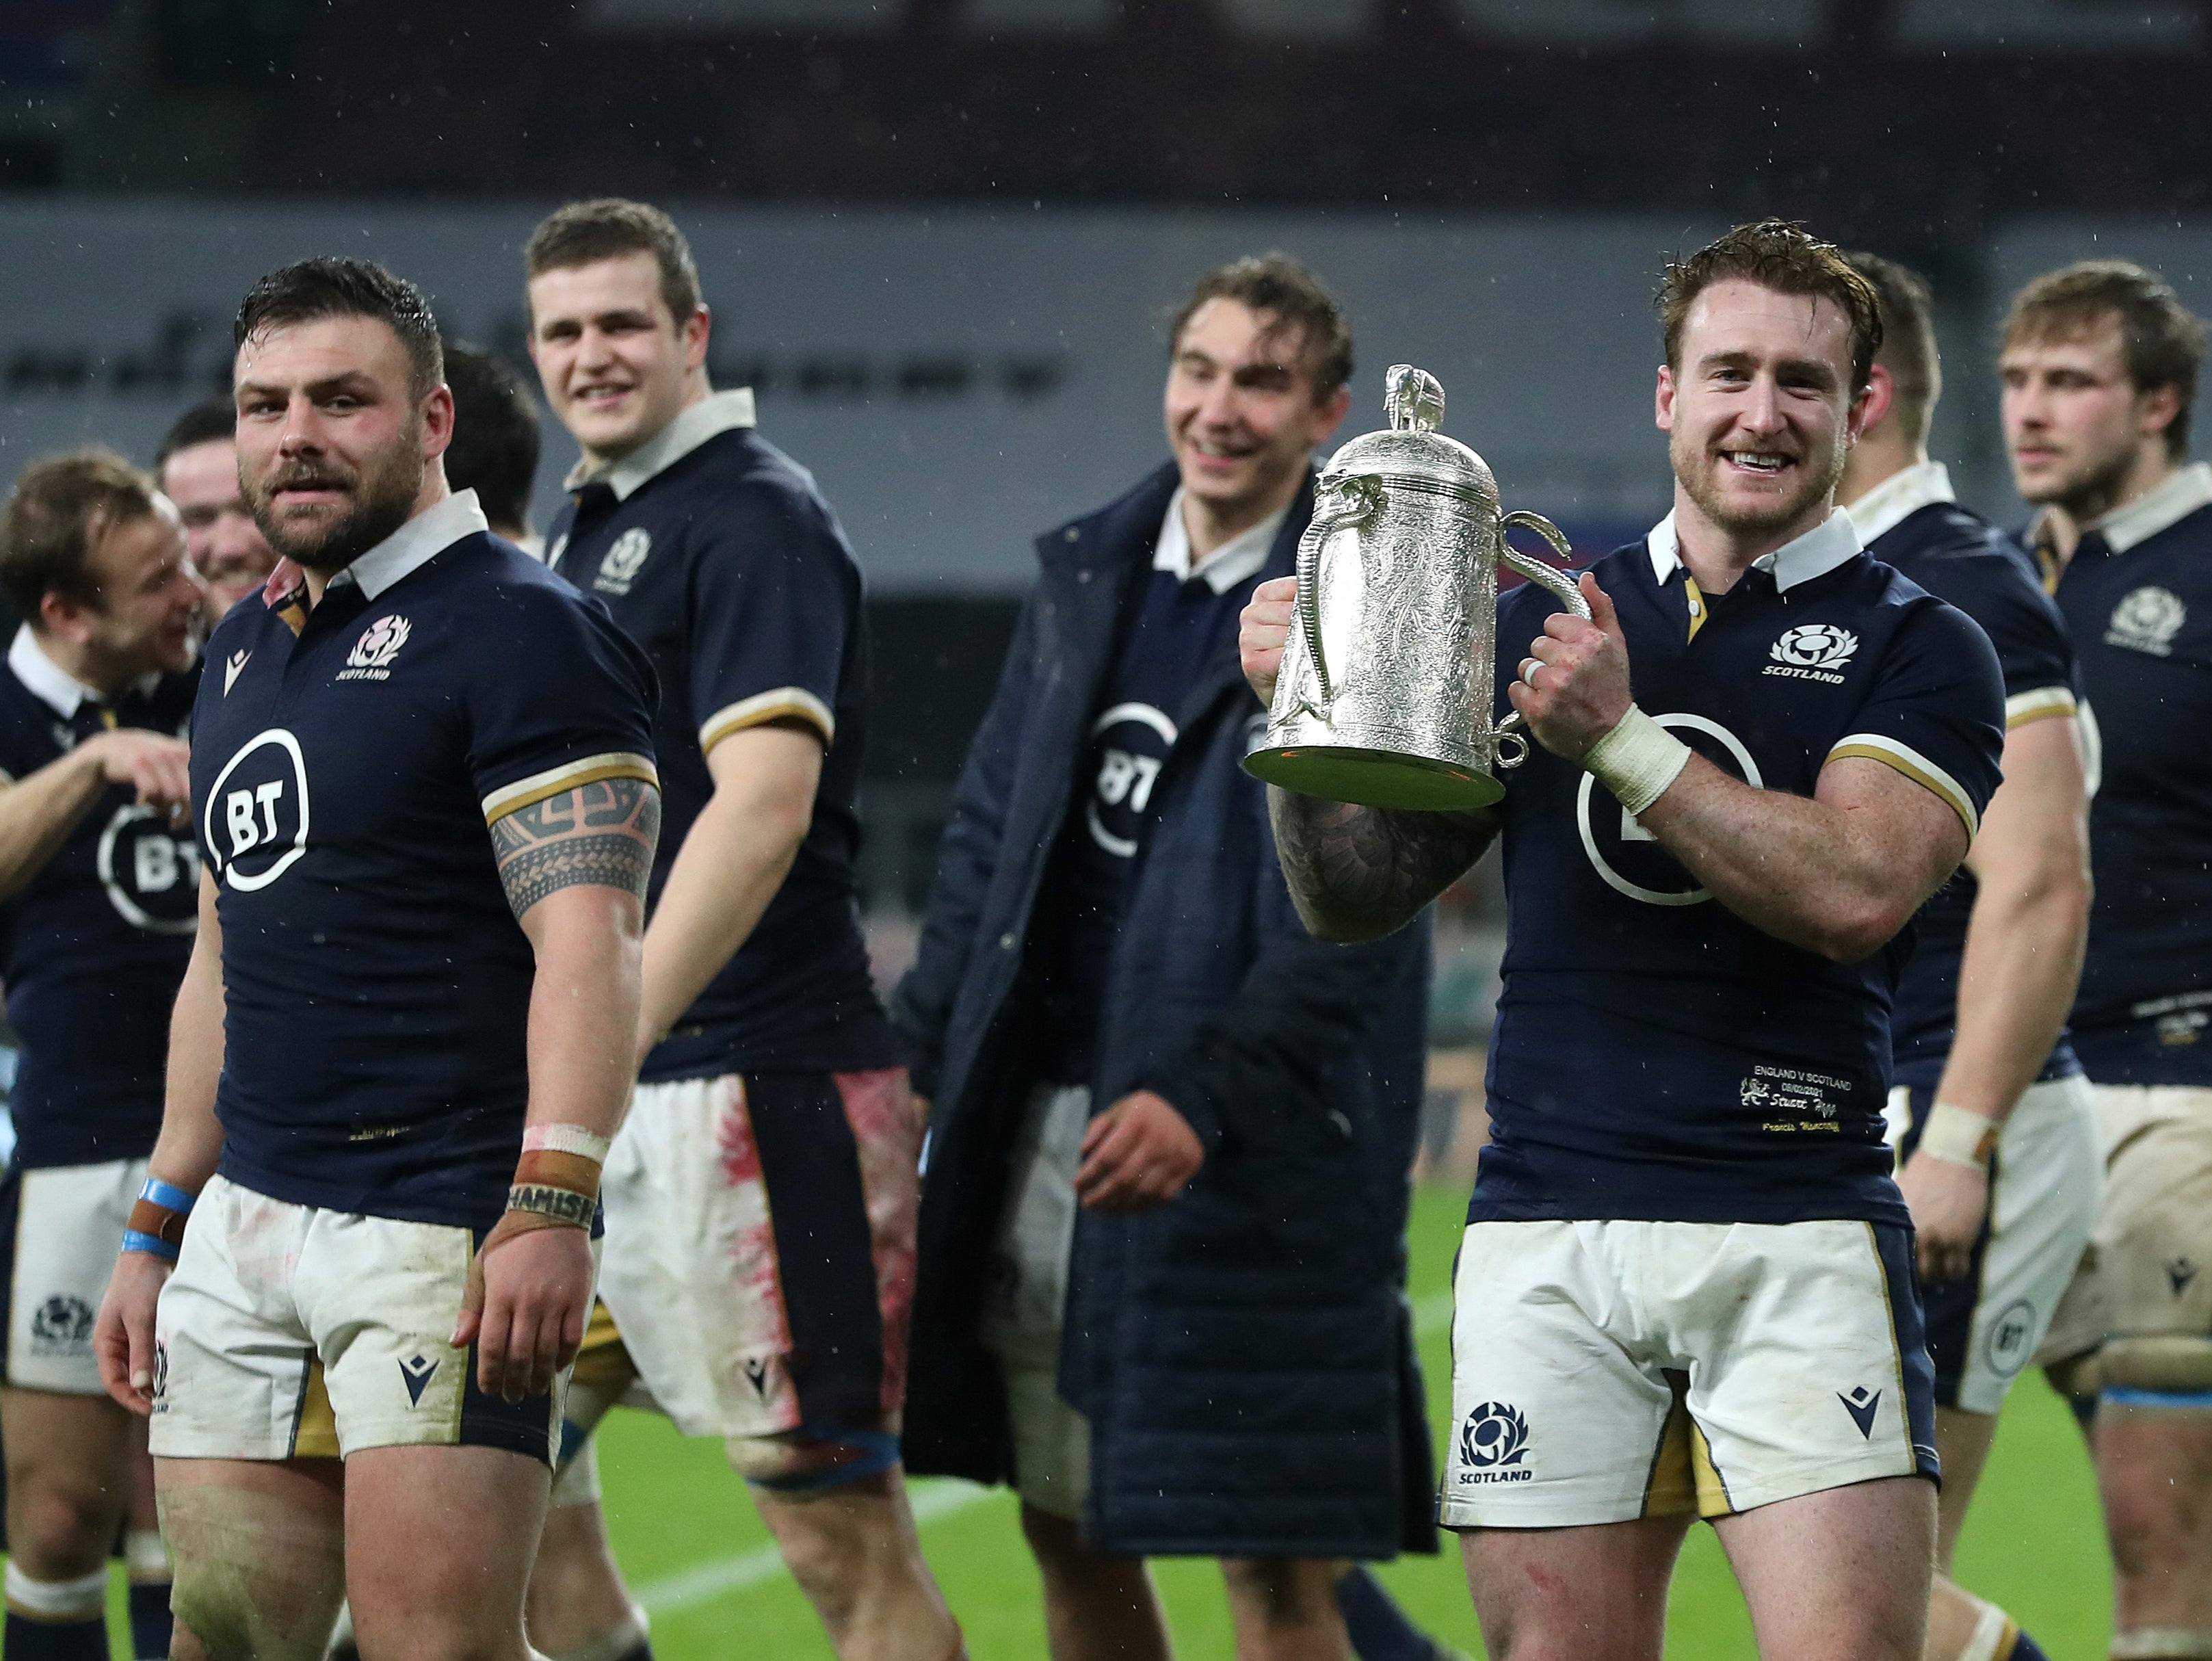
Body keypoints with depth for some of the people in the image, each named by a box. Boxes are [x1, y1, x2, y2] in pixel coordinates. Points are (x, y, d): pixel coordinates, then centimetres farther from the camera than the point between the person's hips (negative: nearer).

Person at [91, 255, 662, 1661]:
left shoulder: (519, 631, -7)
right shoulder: (243, 653, 19)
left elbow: (588, 940, -17)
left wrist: (552, 1208, -27)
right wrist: (160, 1228, 24)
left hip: (445, 1225, -8)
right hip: (247, 1220, 8)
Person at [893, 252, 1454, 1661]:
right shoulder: (1087, 576, 13)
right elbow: (991, 839, 18)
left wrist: (1204, 1098, -27)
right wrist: (917, 1063, 10)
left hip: (1250, 1142, -7)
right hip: (1036, 1134, 7)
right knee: (1073, 1539, 14)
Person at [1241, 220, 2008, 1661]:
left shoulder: (1917, 649, 4)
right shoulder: (1544, 626, 15)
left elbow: (1856, 889, -14)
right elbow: (1356, 899, 17)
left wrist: (1620, 740, -14)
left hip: (1795, 1231, -3)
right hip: (1548, 1228, 3)